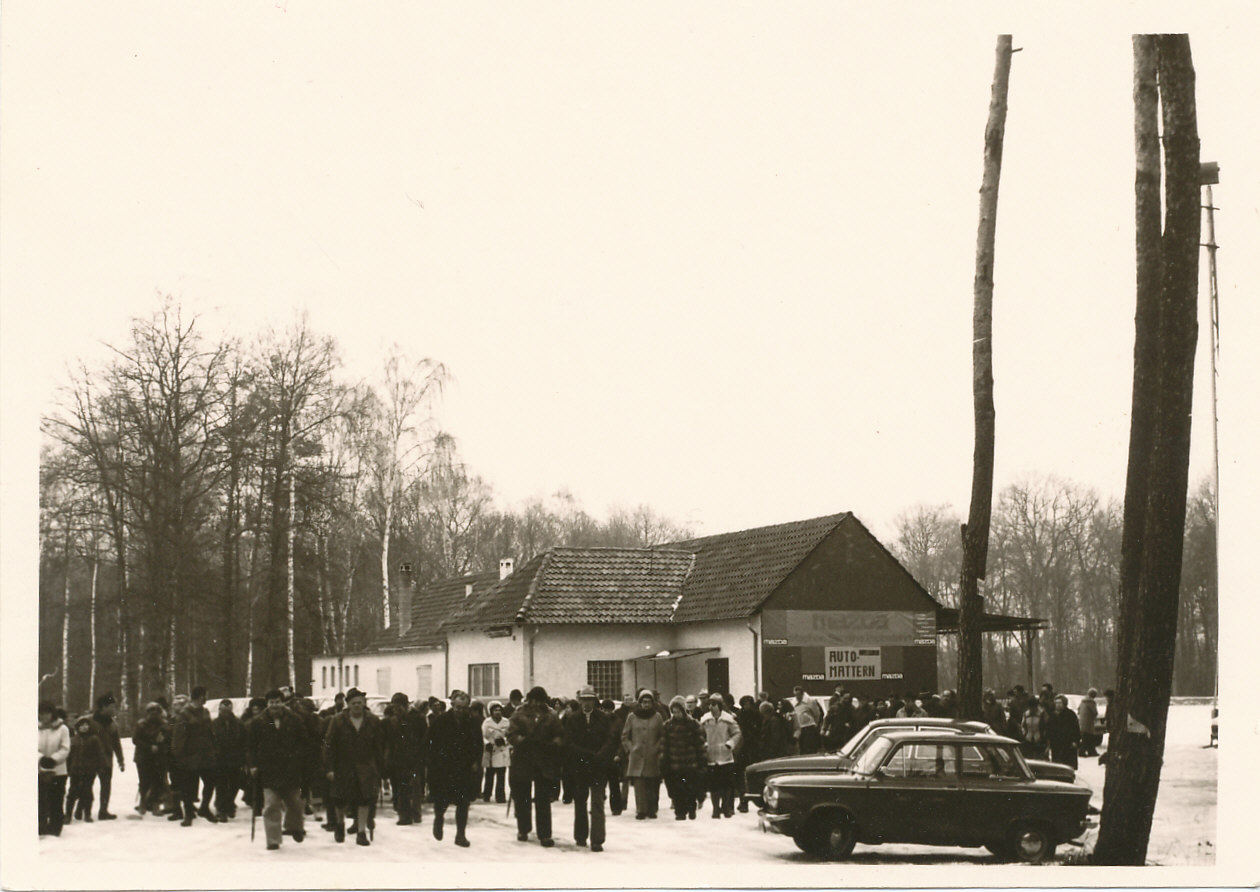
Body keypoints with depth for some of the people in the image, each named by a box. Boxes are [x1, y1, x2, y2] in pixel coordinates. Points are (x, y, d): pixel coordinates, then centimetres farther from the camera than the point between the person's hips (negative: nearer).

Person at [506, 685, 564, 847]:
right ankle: (523, 830, 28)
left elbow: (560, 735, 4)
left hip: (544, 765, 0)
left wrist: (554, 743, -17)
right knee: (521, 798, 10)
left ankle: (545, 835, -3)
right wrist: (524, 740, -25)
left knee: (543, 801, -3)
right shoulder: (519, 715, 3)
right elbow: (511, 734, -6)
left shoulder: (550, 717, 7)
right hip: (522, 762, 0)